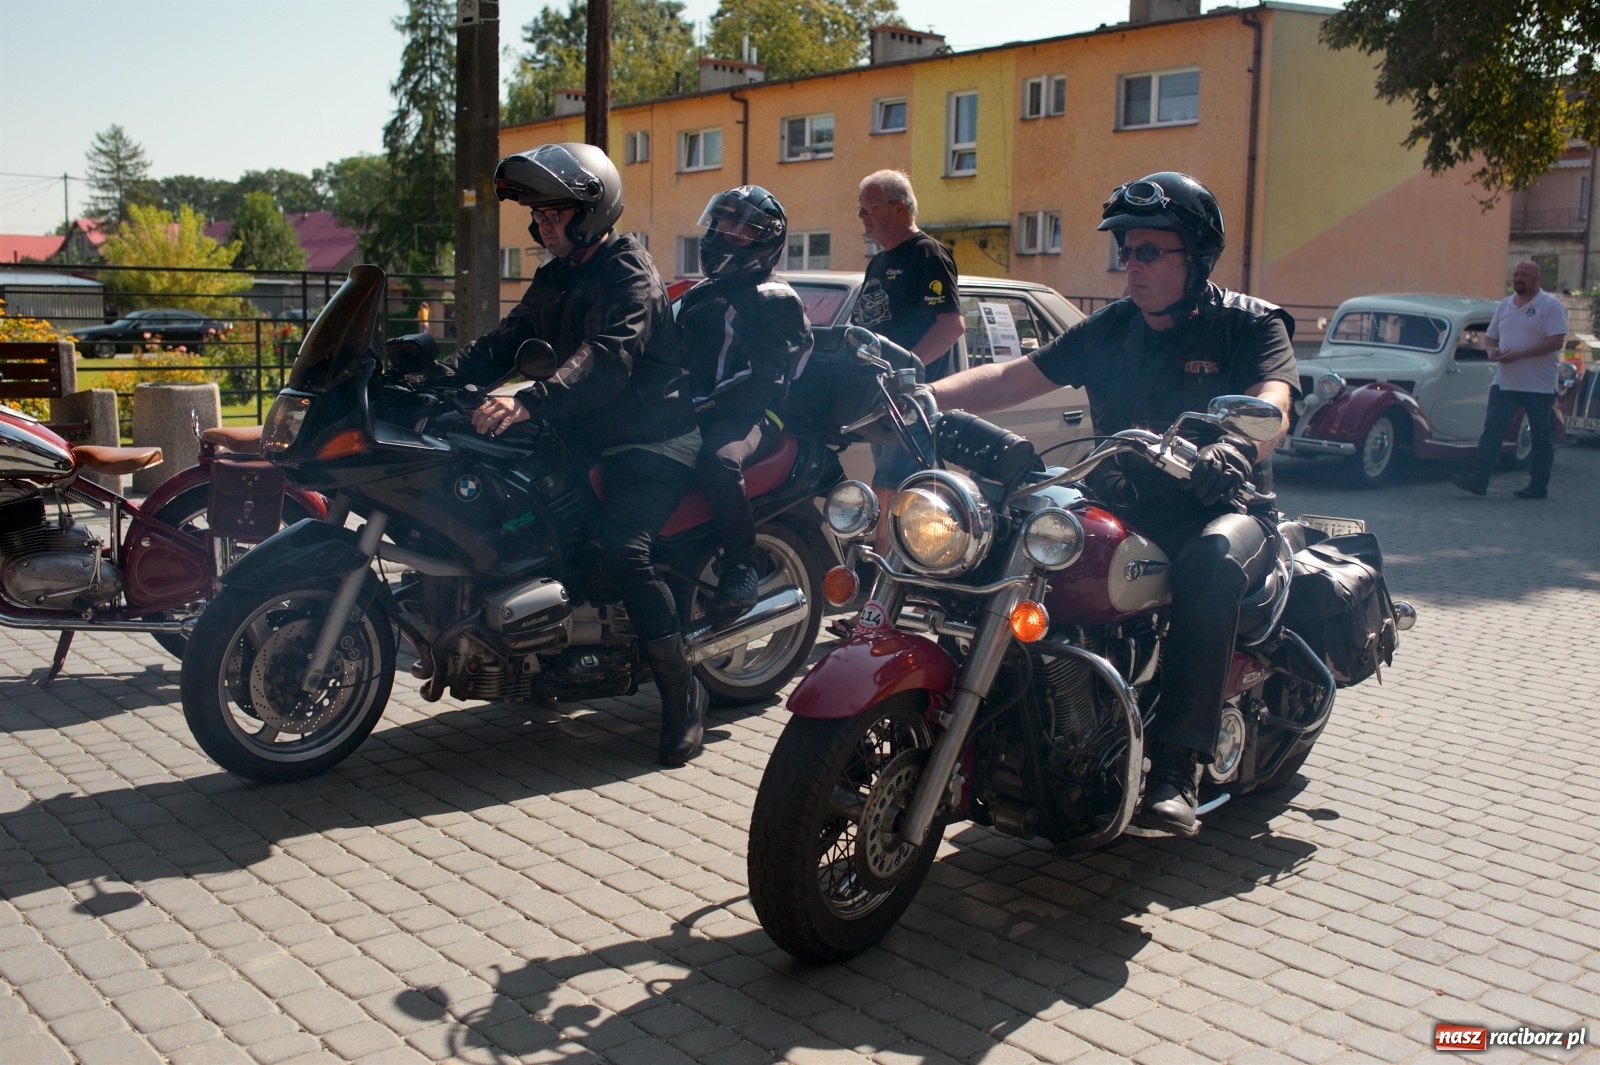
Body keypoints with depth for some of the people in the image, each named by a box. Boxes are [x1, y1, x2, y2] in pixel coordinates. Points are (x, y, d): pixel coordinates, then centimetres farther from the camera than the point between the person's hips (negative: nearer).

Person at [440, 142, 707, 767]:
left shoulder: (629, 276, -13)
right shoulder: (554, 277, 16)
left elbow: (605, 360, -31)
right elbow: (506, 341, 9)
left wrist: (527, 402, -45)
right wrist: (442, 375, -10)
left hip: (656, 439, -9)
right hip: (588, 435, 10)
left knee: (621, 543, -30)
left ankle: (683, 695, -21)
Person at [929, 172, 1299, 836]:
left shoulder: (1250, 325, -3)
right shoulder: (1110, 328, 12)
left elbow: (1271, 406, -23)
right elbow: (1011, 379, 7)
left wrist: (1237, 447, -48)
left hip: (1223, 510, -4)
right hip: (1125, 507, 4)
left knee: (1211, 563, -38)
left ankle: (1177, 769, -36)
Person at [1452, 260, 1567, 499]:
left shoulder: (1551, 305, -6)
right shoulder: (1504, 305, 13)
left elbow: (1557, 341, -15)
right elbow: (1492, 337, 20)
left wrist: (1519, 354, -22)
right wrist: (1492, 351, -4)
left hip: (1539, 386, -5)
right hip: (1504, 382, 5)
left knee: (1541, 437, 5)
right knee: (1492, 430, -4)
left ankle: (1538, 486, 13)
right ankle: (1477, 479, -8)